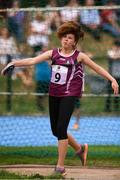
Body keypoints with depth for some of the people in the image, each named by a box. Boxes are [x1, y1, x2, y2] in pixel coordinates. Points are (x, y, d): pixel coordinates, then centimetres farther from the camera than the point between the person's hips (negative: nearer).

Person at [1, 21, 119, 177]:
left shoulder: (79, 56, -1)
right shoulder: (53, 53, 7)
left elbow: (97, 68, 4)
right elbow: (33, 61, 1)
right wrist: (14, 63, -11)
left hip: (69, 95, -5)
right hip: (54, 94, 5)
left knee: (61, 128, -14)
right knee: (55, 130, 11)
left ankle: (60, 167, -7)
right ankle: (80, 149, 36)